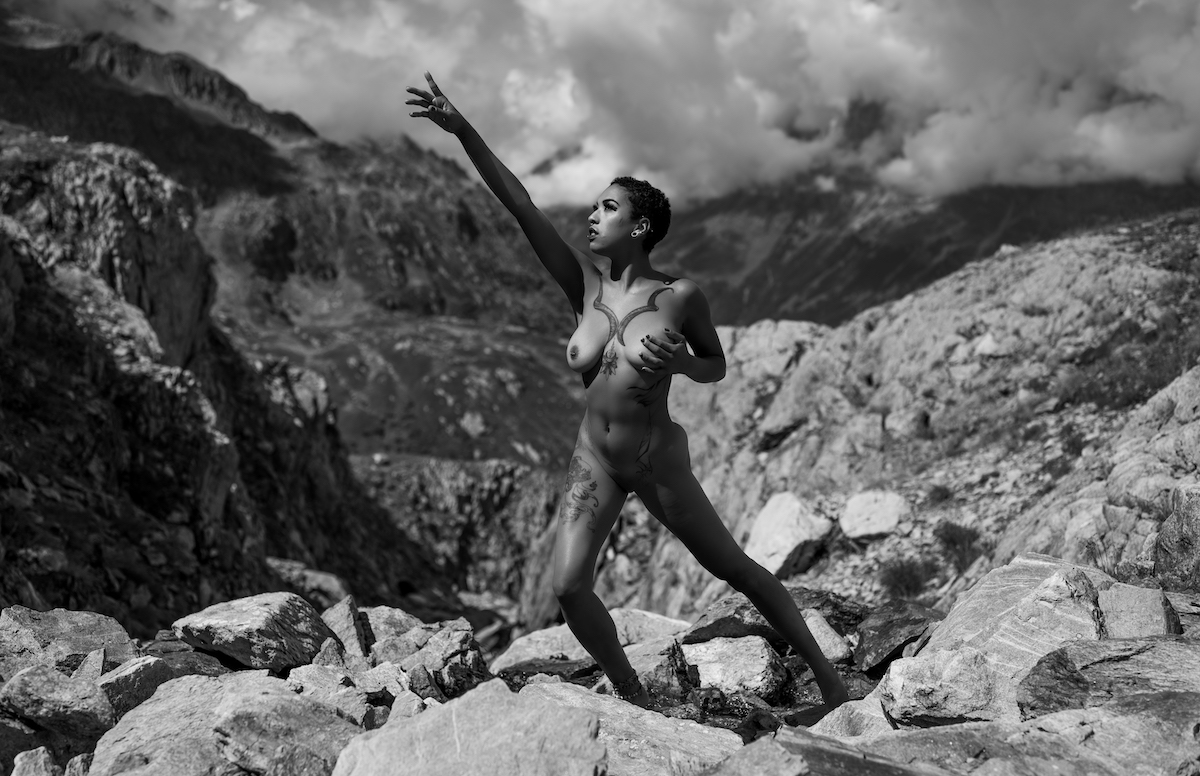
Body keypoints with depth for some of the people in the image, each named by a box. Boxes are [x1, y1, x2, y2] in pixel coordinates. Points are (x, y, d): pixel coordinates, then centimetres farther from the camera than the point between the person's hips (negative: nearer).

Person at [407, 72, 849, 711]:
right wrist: (461, 130, -20)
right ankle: (635, 700, 15)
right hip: (594, 459, 3)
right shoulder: (585, 282, -6)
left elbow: (717, 366, 2)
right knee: (568, 588, -8)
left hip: (658, 461, -3)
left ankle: (825, 674, 29)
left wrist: (679, 363, -22)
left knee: (736, 570, 10)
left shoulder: (680, 296, -14)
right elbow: (521, 207, -14)